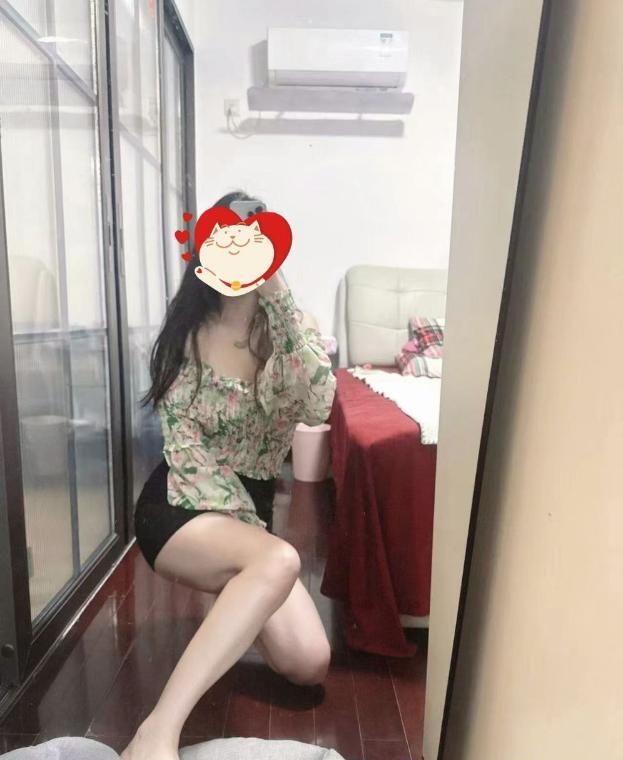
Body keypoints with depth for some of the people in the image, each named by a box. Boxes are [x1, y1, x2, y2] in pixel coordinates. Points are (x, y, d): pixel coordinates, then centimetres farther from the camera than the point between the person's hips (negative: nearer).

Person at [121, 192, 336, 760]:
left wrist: (281, 300, -20)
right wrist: (237, 518, -19)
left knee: (310, 665, -5)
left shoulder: (290, 330, 1)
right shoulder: (187, 331, -4)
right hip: (181, 505, -4)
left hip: (252, 506, 4)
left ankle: (231, 603, 23)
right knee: (279, 561, -36)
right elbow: (182, 440, -9)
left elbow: (319, 406, -19)